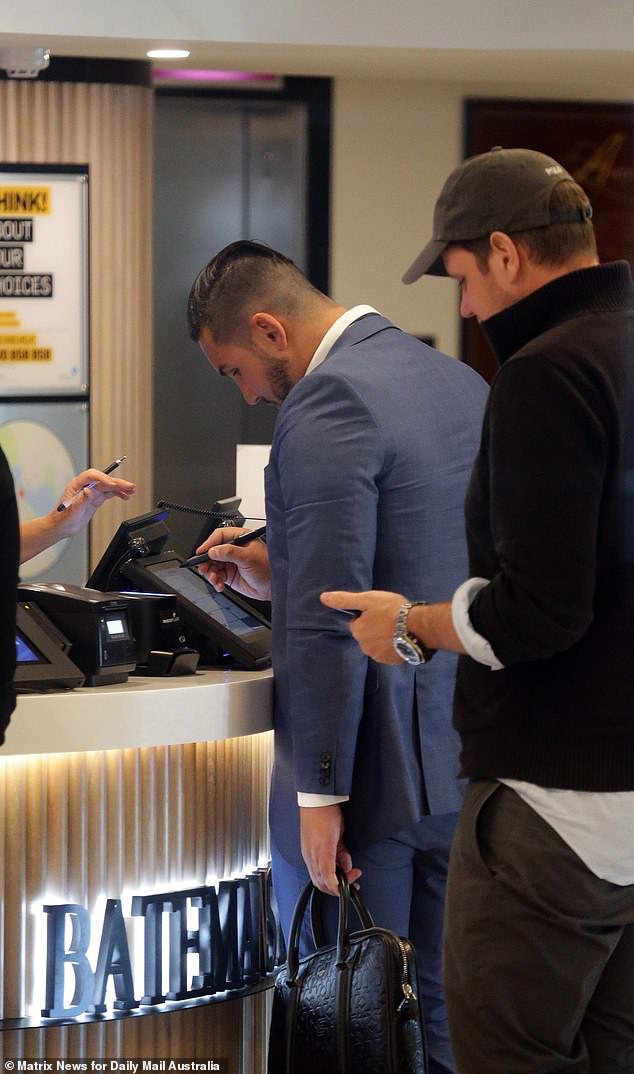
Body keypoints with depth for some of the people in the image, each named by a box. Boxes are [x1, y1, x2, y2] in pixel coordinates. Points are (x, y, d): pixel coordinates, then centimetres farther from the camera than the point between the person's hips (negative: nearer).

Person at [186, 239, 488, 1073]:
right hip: (467, 751, 9)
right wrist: (280, 574, 17)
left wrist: (321, 793, -17)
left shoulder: (327, 404, -16)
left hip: (377, 765, -9)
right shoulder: (460, 381, 12)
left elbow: (331, 621, -21)